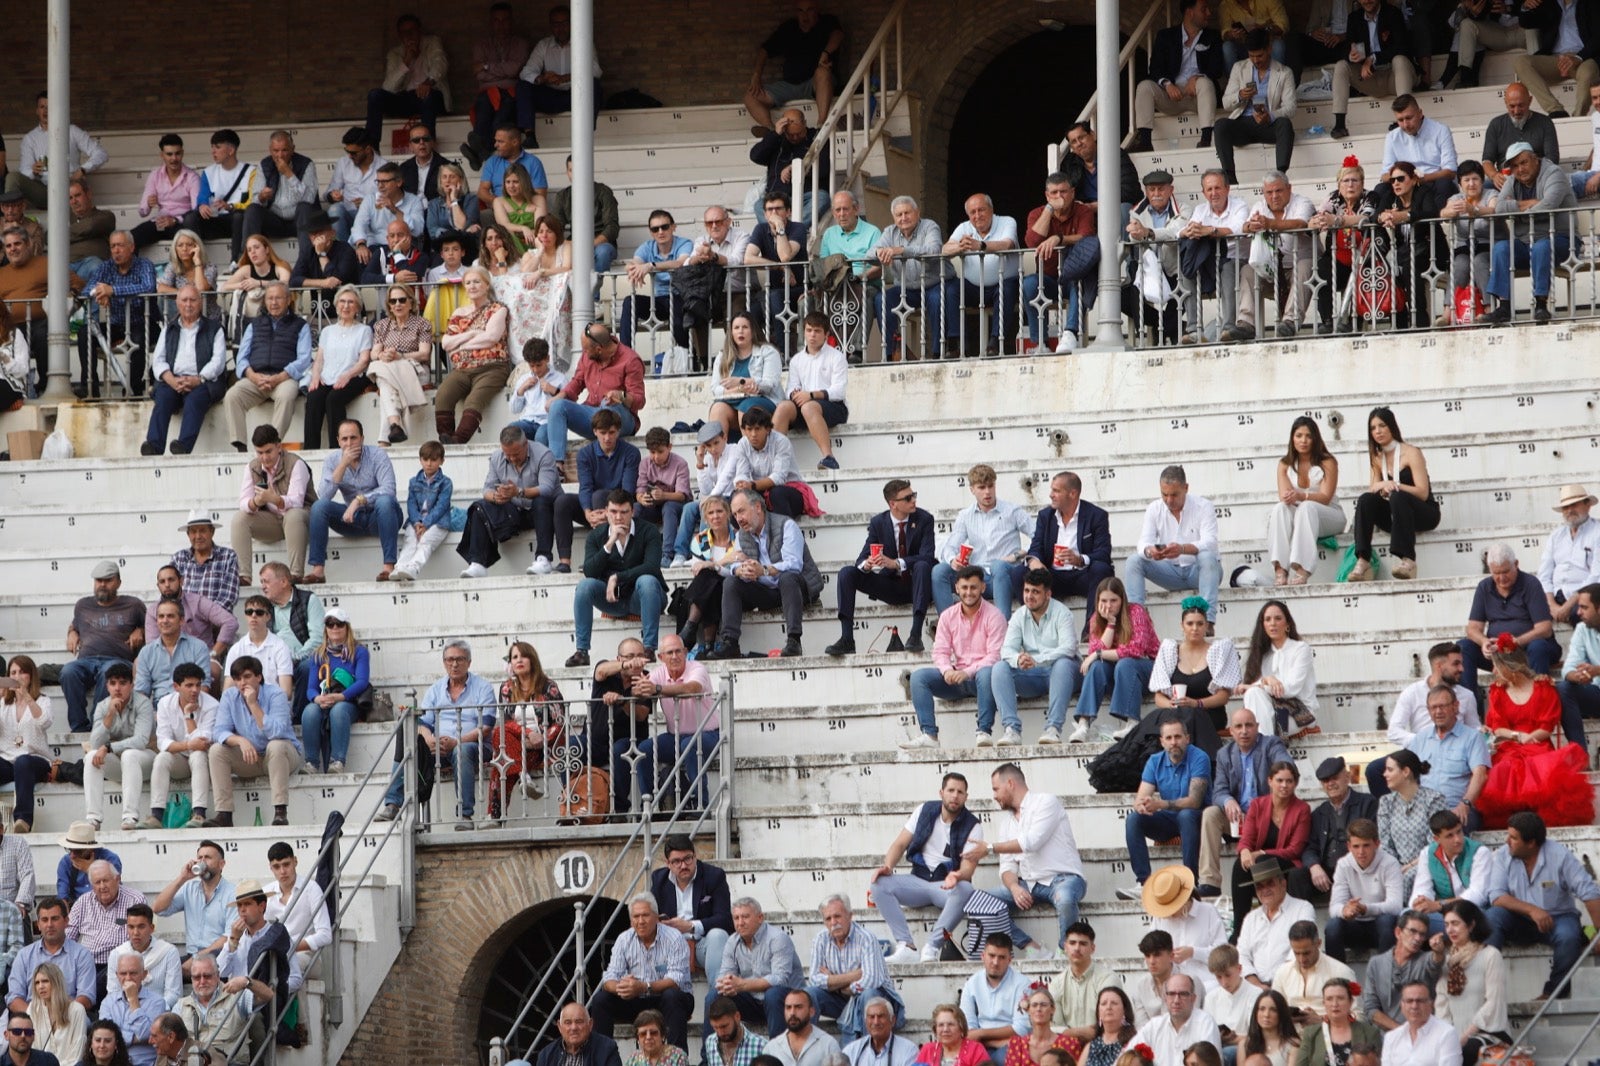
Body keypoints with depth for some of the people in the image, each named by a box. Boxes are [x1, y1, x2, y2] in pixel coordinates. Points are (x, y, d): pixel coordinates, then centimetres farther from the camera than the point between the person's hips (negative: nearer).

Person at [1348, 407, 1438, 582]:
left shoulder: (1411, 453, -6)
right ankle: (1362, 562, -36)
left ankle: (1407, 560, -45)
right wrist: (1382, 486, -20)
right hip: (1394, 517, 5)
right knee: (1365, 500, -21)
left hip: (1423, 514, -5)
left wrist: (1394, 485, -25)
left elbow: (1423, 493, -12)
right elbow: (1373, 489, 4)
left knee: (1398, 497, -36)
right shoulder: (1377, 458, 12)